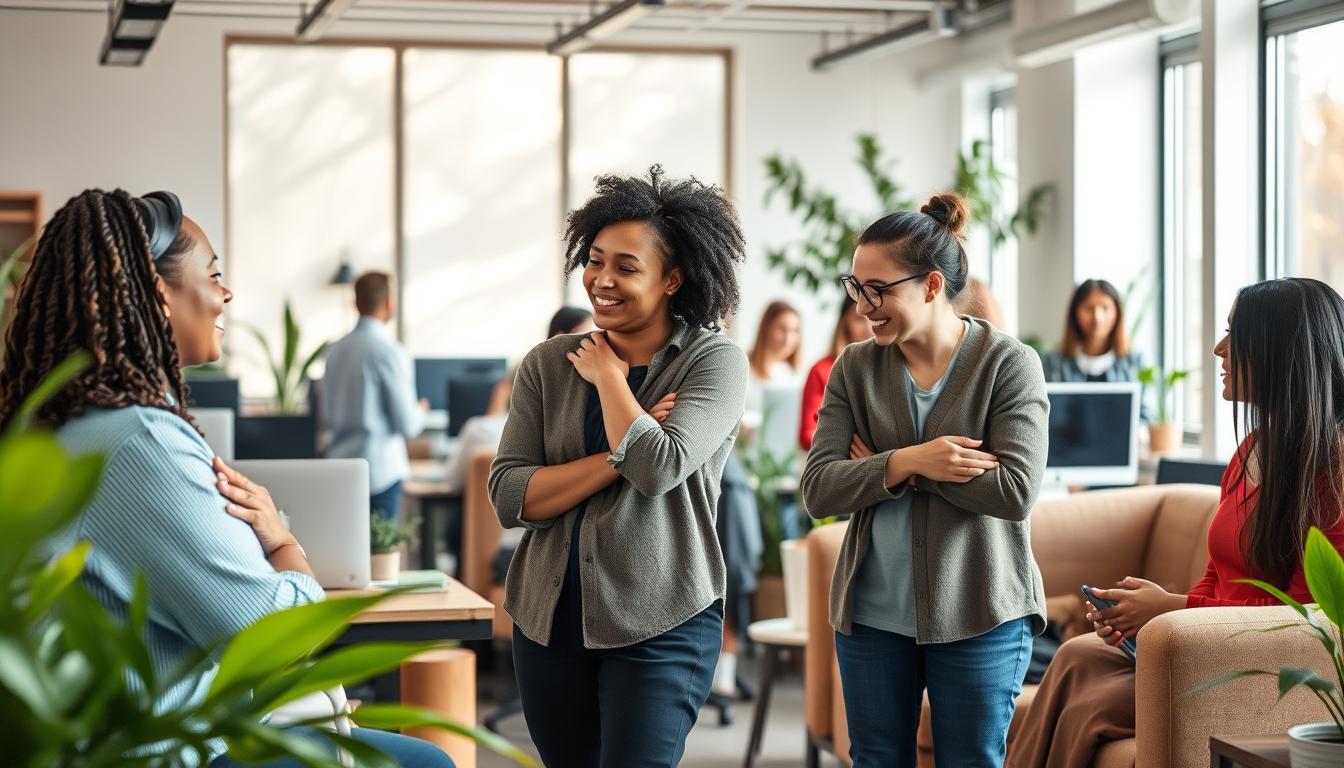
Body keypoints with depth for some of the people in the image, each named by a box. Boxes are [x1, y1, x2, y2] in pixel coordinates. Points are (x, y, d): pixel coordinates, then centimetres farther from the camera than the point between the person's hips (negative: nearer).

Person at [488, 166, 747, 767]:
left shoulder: (715, 361, -5)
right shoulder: (548, 365, 4)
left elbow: (659, 468, -22)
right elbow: (508, 497, -5)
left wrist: (608, 375, -7)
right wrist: (621, 457, -15)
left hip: (661, 623, -4)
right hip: (548, 618, 4)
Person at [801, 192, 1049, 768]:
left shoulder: (1009, 364, -7)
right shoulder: (855, 368, 2)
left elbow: (1015, 491, -18)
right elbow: (818, 490, -6)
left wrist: (886, 466, -13)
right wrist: (907, 461, -22)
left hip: (977, 613, -3)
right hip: (872, 613, 3)